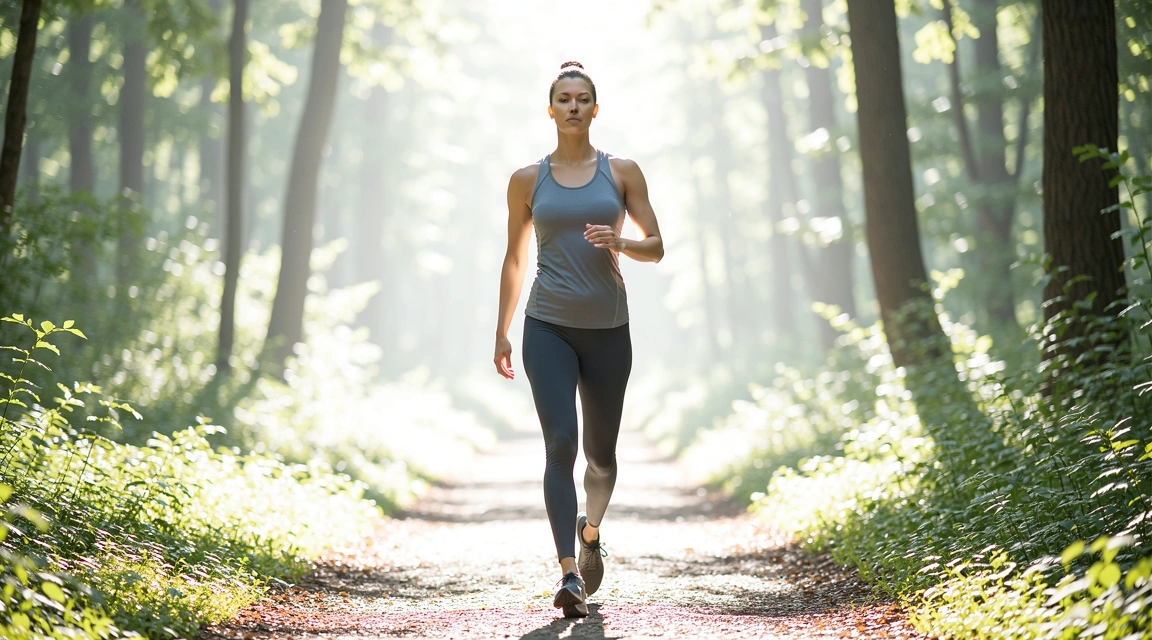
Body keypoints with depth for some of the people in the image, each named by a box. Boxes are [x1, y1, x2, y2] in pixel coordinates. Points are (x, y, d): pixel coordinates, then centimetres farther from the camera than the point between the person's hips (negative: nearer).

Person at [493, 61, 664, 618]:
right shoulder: (528, 180, 6)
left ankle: (591, 531, 42)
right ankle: (570, 575, -17)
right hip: (548, 327, -1)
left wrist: (619, 242, -15)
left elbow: (656, 246, 6)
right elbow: (515, 258, 13)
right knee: (559, 445, -15)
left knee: (601, 452, 11)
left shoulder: (622, 172, 5)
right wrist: (501, 331, 11)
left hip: (607, 328, 1)